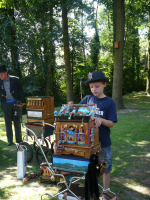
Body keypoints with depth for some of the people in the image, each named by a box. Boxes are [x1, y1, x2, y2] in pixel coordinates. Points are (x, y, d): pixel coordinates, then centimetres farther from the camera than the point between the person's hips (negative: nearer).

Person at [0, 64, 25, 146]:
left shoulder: (15, 80, -3)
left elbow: (20, 91, 1)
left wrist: (22, 102, -3)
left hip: (15, 103, -1)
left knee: (17, 121, 5)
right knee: (8, 122, 9)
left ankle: (19, 139, 15)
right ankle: (9, 140, 21)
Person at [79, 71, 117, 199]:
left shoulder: (110, 103, -8)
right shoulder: (87, 99, 0)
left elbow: (111, 124, -12)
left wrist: (101, 120, -31)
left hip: (103, 143, -2)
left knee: (106, 169, 12)